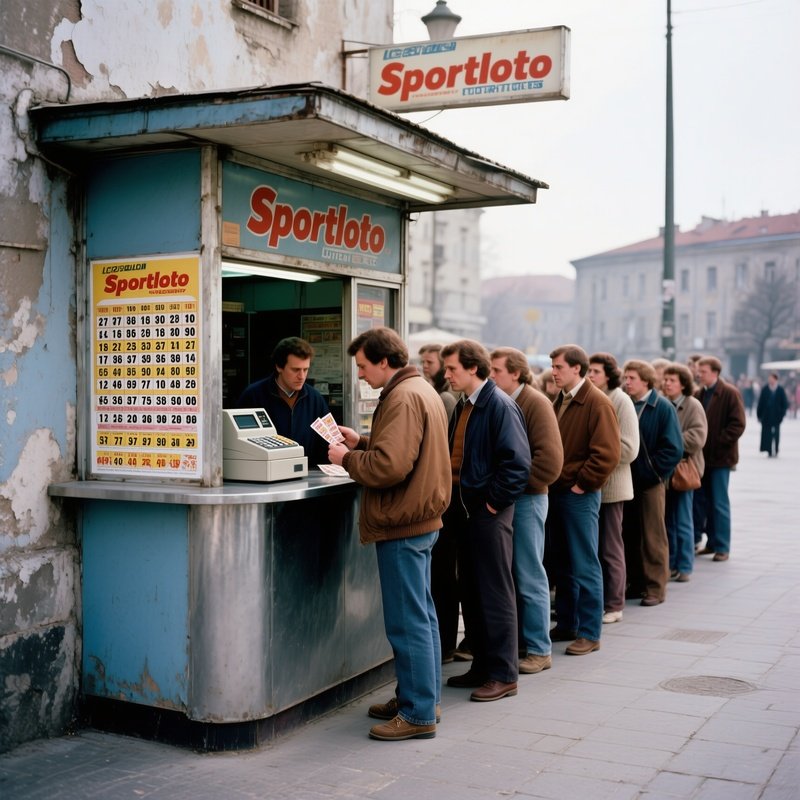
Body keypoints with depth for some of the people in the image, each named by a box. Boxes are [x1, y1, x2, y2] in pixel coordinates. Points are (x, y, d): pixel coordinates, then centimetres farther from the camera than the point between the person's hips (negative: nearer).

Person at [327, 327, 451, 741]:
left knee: (408, 622, -4)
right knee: (421, 615, 17)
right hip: (422, 519, 11)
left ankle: (418, 715, 3)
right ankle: (423, 697, 28)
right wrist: (361, 442, 11)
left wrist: (347, 458, -11)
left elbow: (389, 466, -26)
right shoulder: (422, 390, 14)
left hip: (402, 524, -11)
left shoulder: (403, 398, -19)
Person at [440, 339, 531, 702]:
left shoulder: (500, 405, -14)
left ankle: (503, 675, 8)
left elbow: (518, 463, -20)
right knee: (470, 590, 14)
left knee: (495, 593, -1)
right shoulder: (463, 406, 13)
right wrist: (455, 501, 13)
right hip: (464, 509, 9)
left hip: (488, 512, -9)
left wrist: (495, 501, -16)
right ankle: (482, 665, 25)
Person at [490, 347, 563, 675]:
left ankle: (538, 650, 11)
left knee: (529, 577, 0)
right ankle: (516, 642, 22)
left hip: (526, 499, -7)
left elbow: (550, 461, -17)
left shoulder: (535, 403, -10)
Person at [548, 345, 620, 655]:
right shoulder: (560, 400, 12)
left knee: (584, 567, -1)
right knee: (563, 565, 15)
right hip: (557, 491, 8)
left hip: (579, 496, -8)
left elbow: (607, 454, -19)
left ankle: (589, 633, 7)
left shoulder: (597, 403, -12)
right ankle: (567, 625, 25)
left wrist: (582, 484, -14)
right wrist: (552, 481, 9)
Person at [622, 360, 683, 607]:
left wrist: (649, 471, -14)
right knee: (629, 535, 10)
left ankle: (655, 587, 10)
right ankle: (636, 583, 20)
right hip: (626, 481, 5)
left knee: (652, 537, 2)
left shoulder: (662, 407, -7)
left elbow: (673, 449, -11)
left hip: (650, 482, -5)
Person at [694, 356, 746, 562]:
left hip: (720, 458, -6)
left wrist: (715, 442, -16)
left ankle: (722, 547, 8)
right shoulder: (698, 394, 10)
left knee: (719, 503, -1)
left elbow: (738, 425, -13)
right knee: (700, 501, 8)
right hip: (701, 456, 6)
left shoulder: (730, 394, -7)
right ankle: (712, 542, 20)